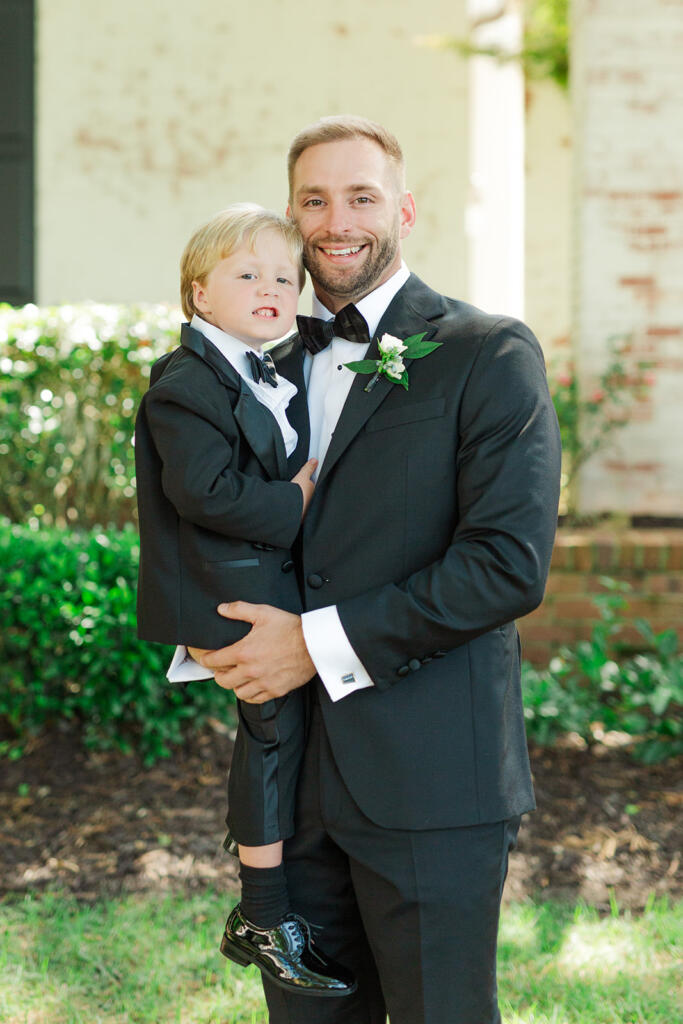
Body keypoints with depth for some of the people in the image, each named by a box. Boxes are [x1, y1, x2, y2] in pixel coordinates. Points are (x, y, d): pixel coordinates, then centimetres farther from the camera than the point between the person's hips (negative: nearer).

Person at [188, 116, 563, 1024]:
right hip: (297, 774, 6)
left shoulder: (490, 355, -5)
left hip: (431, 779, -6)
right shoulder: (279, 365, 16)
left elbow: (511, 563, -15)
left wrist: (320, 643, -15)